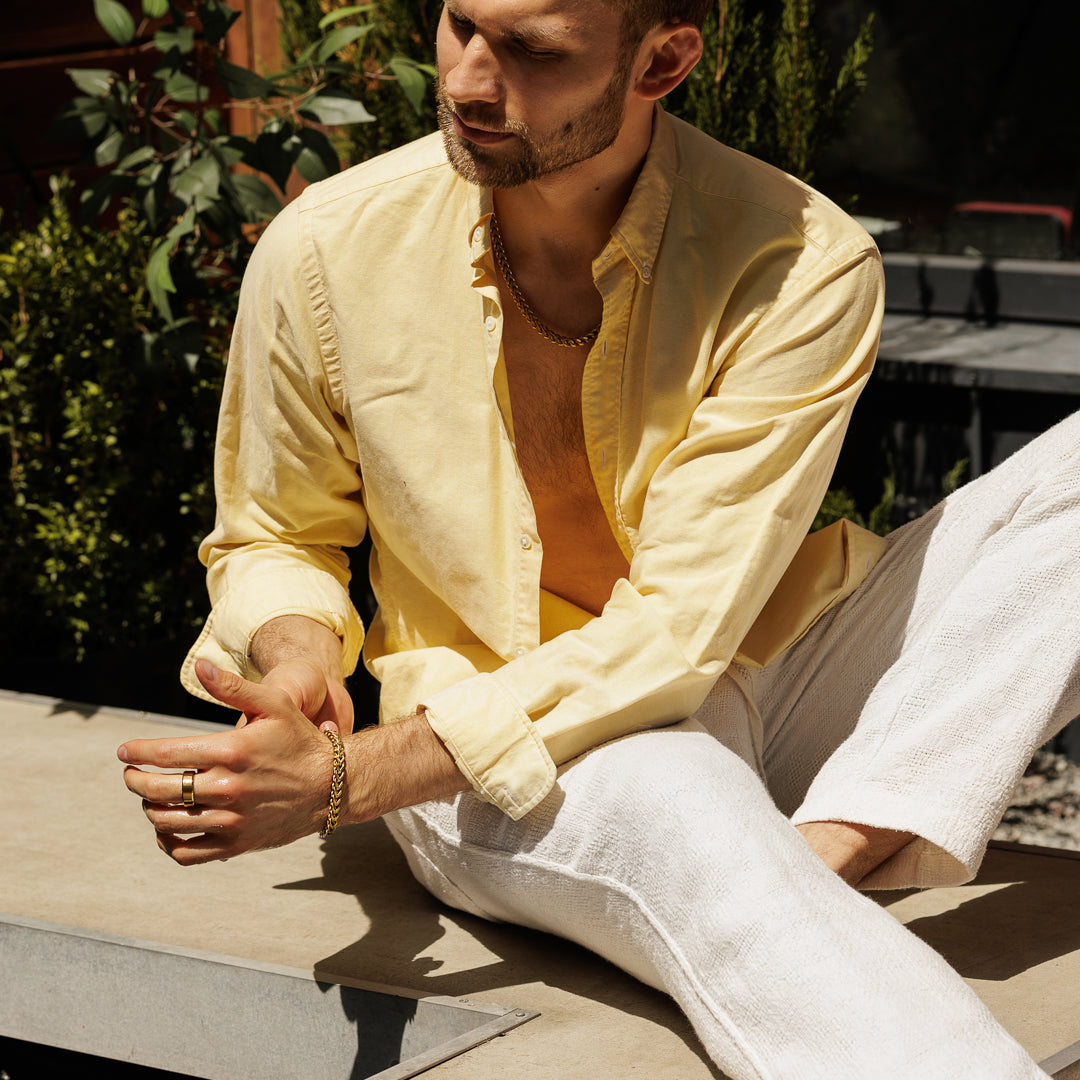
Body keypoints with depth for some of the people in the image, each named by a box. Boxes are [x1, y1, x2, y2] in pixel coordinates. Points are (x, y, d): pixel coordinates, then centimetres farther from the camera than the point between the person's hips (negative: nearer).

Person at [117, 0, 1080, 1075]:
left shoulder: (803, 269, -17)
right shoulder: (325, 251, -9)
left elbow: (673, 634, -21)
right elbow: (270, 540, 9)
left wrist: (344, 779, -28)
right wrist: (297, 653, -16)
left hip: (749, 683, 2)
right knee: (682, 808, -40)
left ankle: (826, 854, -30)